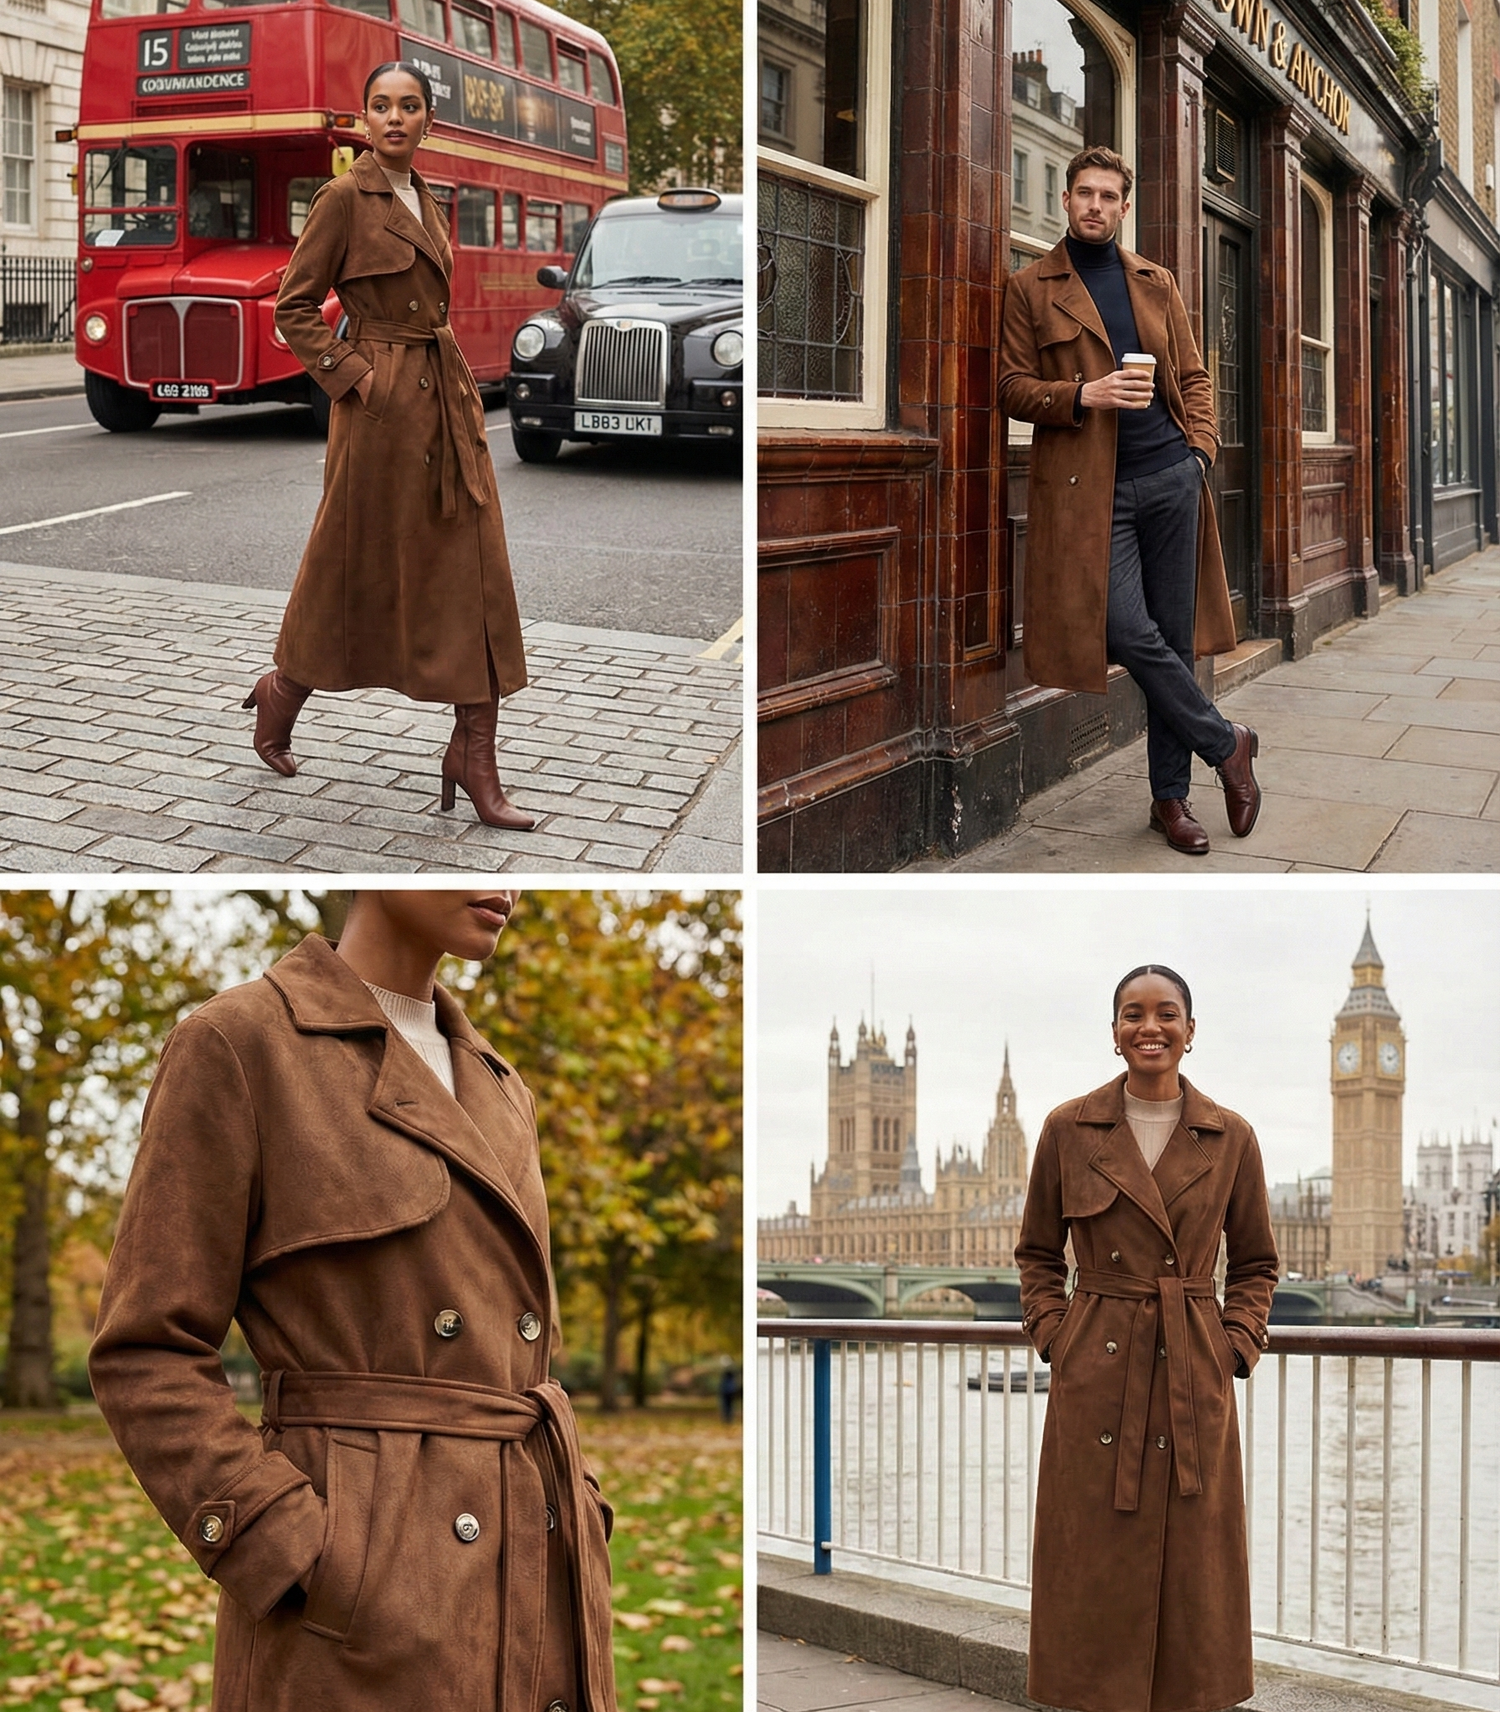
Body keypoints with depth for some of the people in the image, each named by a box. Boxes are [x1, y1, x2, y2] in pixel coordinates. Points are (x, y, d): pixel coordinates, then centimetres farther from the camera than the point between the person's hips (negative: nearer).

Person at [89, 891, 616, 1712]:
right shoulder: (234, 1045, -4)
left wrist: (577, 1534, 7)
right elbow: (145, 1359, -7)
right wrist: (318, 1574, -16)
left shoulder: (493, 1092, 17)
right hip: (355, 1624, -7)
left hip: (527, 1597, 7)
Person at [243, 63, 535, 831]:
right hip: (383, 406, -7)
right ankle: (281, 695, 30)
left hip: (447, 397, 7)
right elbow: (294, 308, -8)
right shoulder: (344, 197, -9)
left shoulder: (424, 201, 13)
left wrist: (446, 377, 12)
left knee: (475, 574, 0)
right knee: (358, 567, 5)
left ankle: (475, 756, 1)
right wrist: (351, 375, -14)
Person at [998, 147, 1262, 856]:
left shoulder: (1157, 283, 16)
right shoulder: (1031, 288, 6)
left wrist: (1201, 448, 1)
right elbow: (1012, 387, 1)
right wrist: (1084, 395, -15)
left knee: (1174, 637, 4)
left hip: (1171, 478, 3)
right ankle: (1227, 744, 5)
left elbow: (1192, 375, 18)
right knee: (1127, 632, -16)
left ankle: (1171, 797, 14)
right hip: (1091, 487, -3)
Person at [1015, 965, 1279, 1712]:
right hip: (1095, 1378, 0)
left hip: (1192, 1380, 1)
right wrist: (1055, 1339, -1)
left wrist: (1235, 1349, 0)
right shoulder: (1069, 1129, 2)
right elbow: (1038, 1253, 10)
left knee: (1189, 1566, 4)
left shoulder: (1230, 1138, 3)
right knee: (1096, 1569, 2)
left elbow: (1255, 1264, 11)